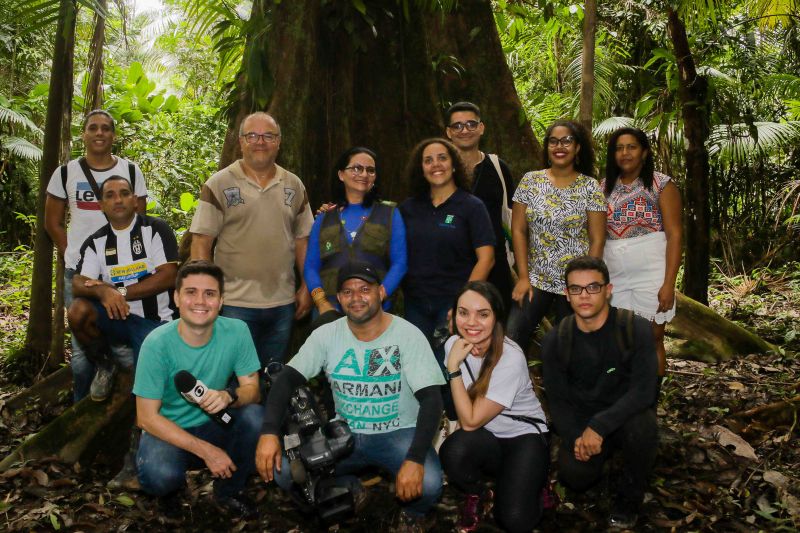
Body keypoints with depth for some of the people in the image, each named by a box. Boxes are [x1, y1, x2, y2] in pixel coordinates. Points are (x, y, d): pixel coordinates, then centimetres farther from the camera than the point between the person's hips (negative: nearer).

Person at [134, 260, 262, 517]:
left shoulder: (236, 331, -15)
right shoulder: (157, 343, -21)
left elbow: (253, 389, -10)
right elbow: (147, 418, -17)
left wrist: (229, 396, -35)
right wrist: (205, 450, -24)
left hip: (215, 425, 3)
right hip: (168, 430, -2)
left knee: (255, 416, -27)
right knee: (158, 477, -33)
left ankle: (228, 491, 0)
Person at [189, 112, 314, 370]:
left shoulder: (294, 186, 9)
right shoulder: (219, 185, -3)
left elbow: (302, 240, 12)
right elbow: (201, 242, -5)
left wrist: (306, 287, 7)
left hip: (283, 303, 4)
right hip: (235, 303, -3)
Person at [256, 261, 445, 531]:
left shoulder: (408, 335, -13)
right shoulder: (326, 335, -3)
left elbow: (431, 398, -18)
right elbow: (287, 379, -7)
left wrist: (415, 459, -33)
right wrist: (269, 431, -25)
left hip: (398, 433, -3)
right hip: (345, 434, 3)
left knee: (427, 484, -32)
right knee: (283, 470, -19)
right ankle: (347, 490, 11)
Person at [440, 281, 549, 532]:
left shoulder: (511, 358, -27)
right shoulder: (454, 344, -10)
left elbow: (471, 422, -24)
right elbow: (465, 410, 6)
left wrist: (454, 366, -25)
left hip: (524, 435, -4)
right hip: (484, 437, 4)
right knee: (453, 451, -32)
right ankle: (478, 494, 2)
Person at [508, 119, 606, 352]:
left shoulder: (590, 187, -2)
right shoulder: (530, 180, 3)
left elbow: (597, 240, -2)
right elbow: (518, 230, 3)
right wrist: (523, 277, -2)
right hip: (535, 280, 2)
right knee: (510, 340, -10)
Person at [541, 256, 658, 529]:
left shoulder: (635, 328, -17)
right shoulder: (556, 340, -6)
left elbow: (643, 391, -25)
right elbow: (557, 400, -1)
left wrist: (599, 426, -34)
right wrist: (575, 437, -19)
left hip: (627, 415, -2)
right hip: (580, 423, 2)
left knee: (641, 424, -36)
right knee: (575, 476, -24)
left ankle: (629, 497, -7)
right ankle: (603, 452, 16)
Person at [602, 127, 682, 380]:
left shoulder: (661, 185, -2)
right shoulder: (605, 187, 10)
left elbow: (674, 236, -7)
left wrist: (668, 284, -14)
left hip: (650, 273, -3)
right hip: (613, 277, 3)